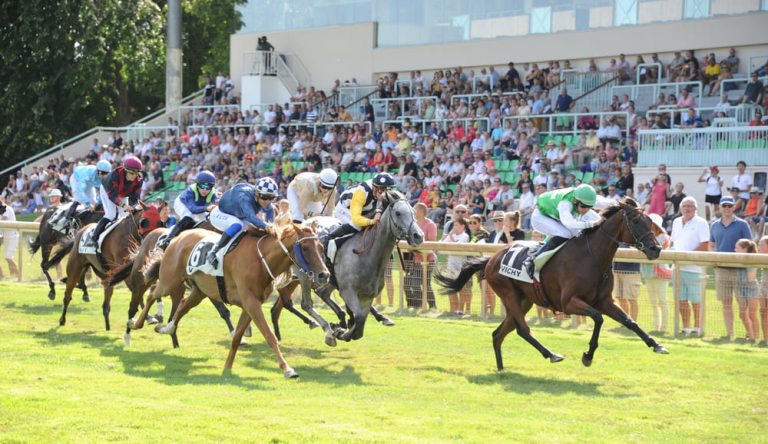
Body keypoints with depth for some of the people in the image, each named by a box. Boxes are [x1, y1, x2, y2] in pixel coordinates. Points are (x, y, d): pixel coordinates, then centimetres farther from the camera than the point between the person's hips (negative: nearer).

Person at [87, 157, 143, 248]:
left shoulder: (138, 180, -27)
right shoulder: (115, 175, -42)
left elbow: (134, 196, -24)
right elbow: (112, 195, -45)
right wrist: (123, 205, -59)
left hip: (123, 195, 6)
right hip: (107, 191, -6)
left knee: (124, 216, 0)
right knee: (111, 214, -21)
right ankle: (93, 238, -25)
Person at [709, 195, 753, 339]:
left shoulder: (741, 224, -1)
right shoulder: (715, 225, 11)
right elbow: (711, 245, 18)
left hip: (738, 269, -4)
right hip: (721, 269, 4)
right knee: (726, 304, 8)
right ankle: (729, 334, 14)